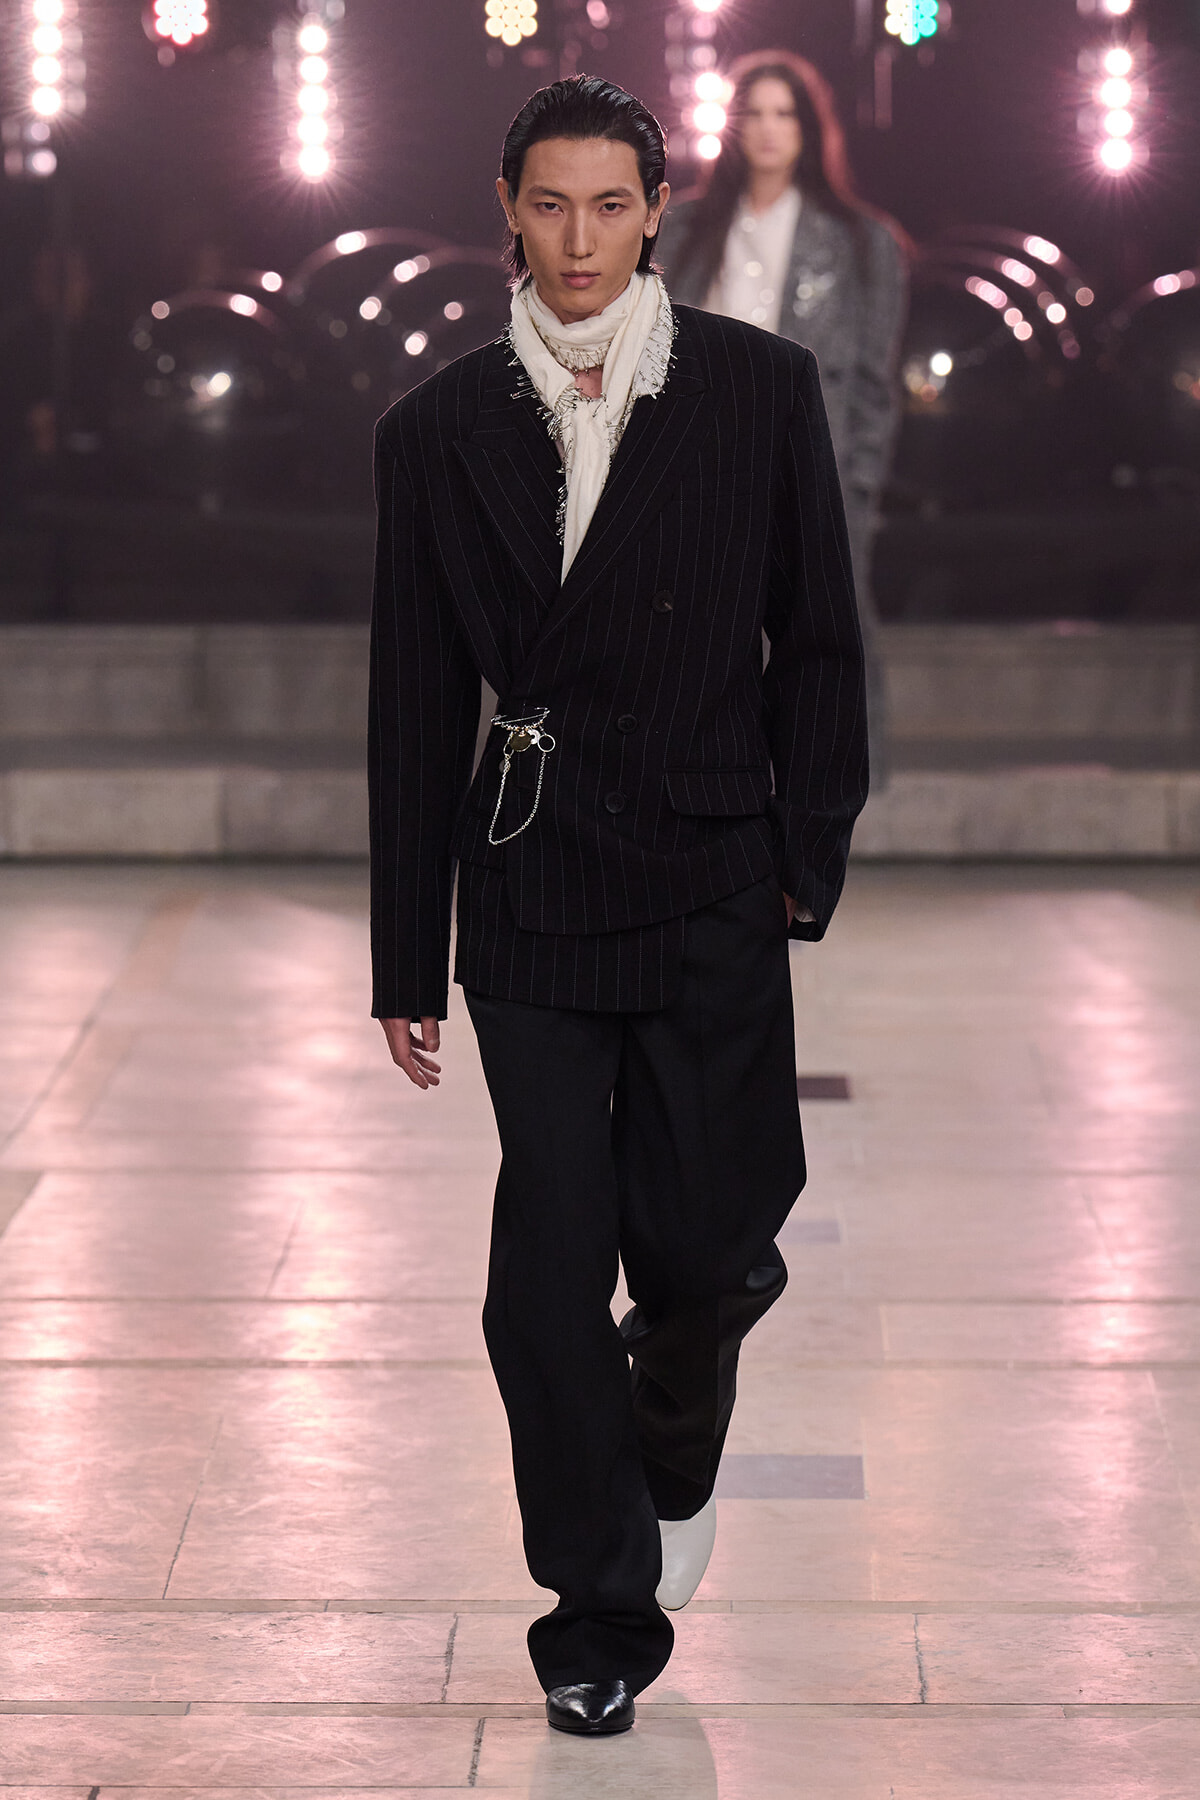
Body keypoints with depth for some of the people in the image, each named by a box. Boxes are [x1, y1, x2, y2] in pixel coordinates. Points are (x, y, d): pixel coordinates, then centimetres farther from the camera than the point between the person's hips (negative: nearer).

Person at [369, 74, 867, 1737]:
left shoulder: (760, 391, 1)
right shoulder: (440, 430, 4)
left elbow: (819, 643, 6)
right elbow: (415, 709, 6)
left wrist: (807, 852, -1)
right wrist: (407, 960, 6)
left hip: (713, 885, 0)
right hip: (533, 896, 1)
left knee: (703, 1247, 3)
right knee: (548, 1268, -1)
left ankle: (674, 1458, 38)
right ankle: (602, 1614, 13)